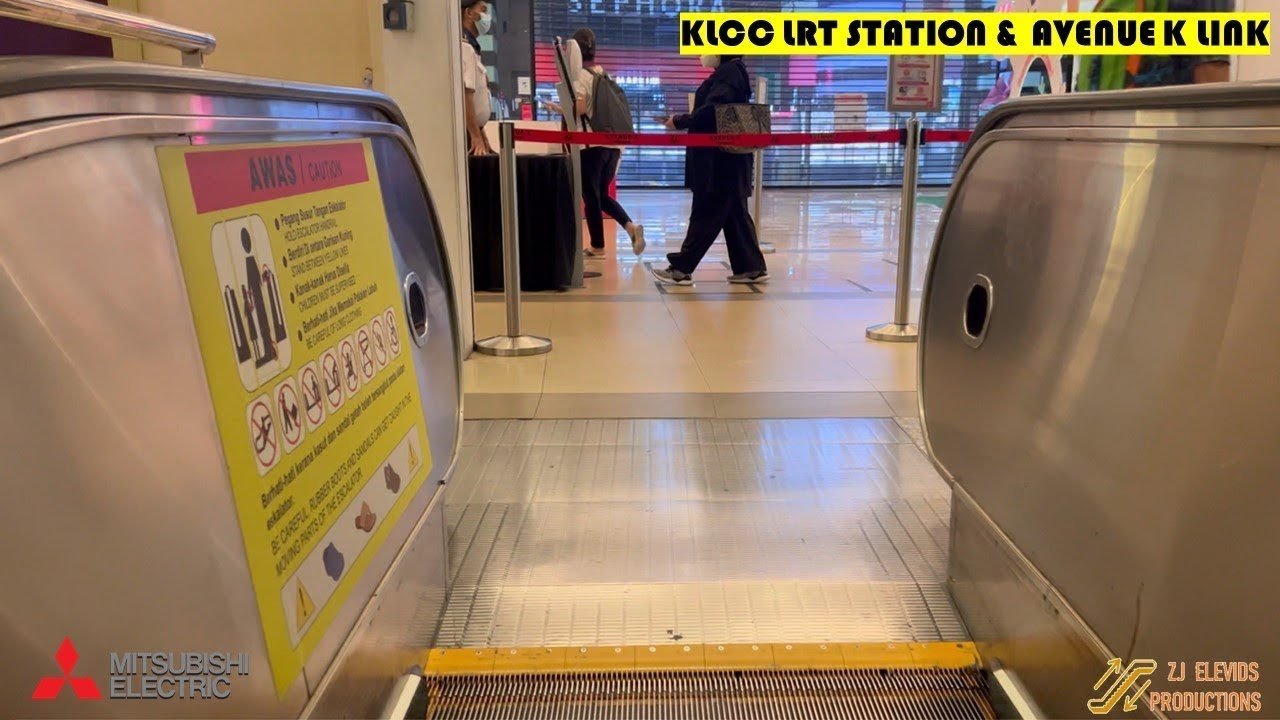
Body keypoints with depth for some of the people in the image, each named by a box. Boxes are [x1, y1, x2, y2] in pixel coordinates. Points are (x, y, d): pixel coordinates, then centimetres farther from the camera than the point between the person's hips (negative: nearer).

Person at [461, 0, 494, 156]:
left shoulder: (470, 46, 17)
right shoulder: (464, 47, -13)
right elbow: (465, 94, -22)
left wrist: (481, 135, 20)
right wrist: (476, 137, -26)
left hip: (474, 129, 9)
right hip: (466, 132, -9)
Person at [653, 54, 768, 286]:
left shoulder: (729, 72, -12)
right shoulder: (730, 72, 17)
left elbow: (711, 110, -22)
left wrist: (680, 122, -13)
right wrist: (684, 120, 6)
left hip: (720, 161, -10)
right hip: (726, 161, 10)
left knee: (706, 215, -5)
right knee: (734, 214, 11)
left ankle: (681, 268, -1)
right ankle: (751, 267, 14)